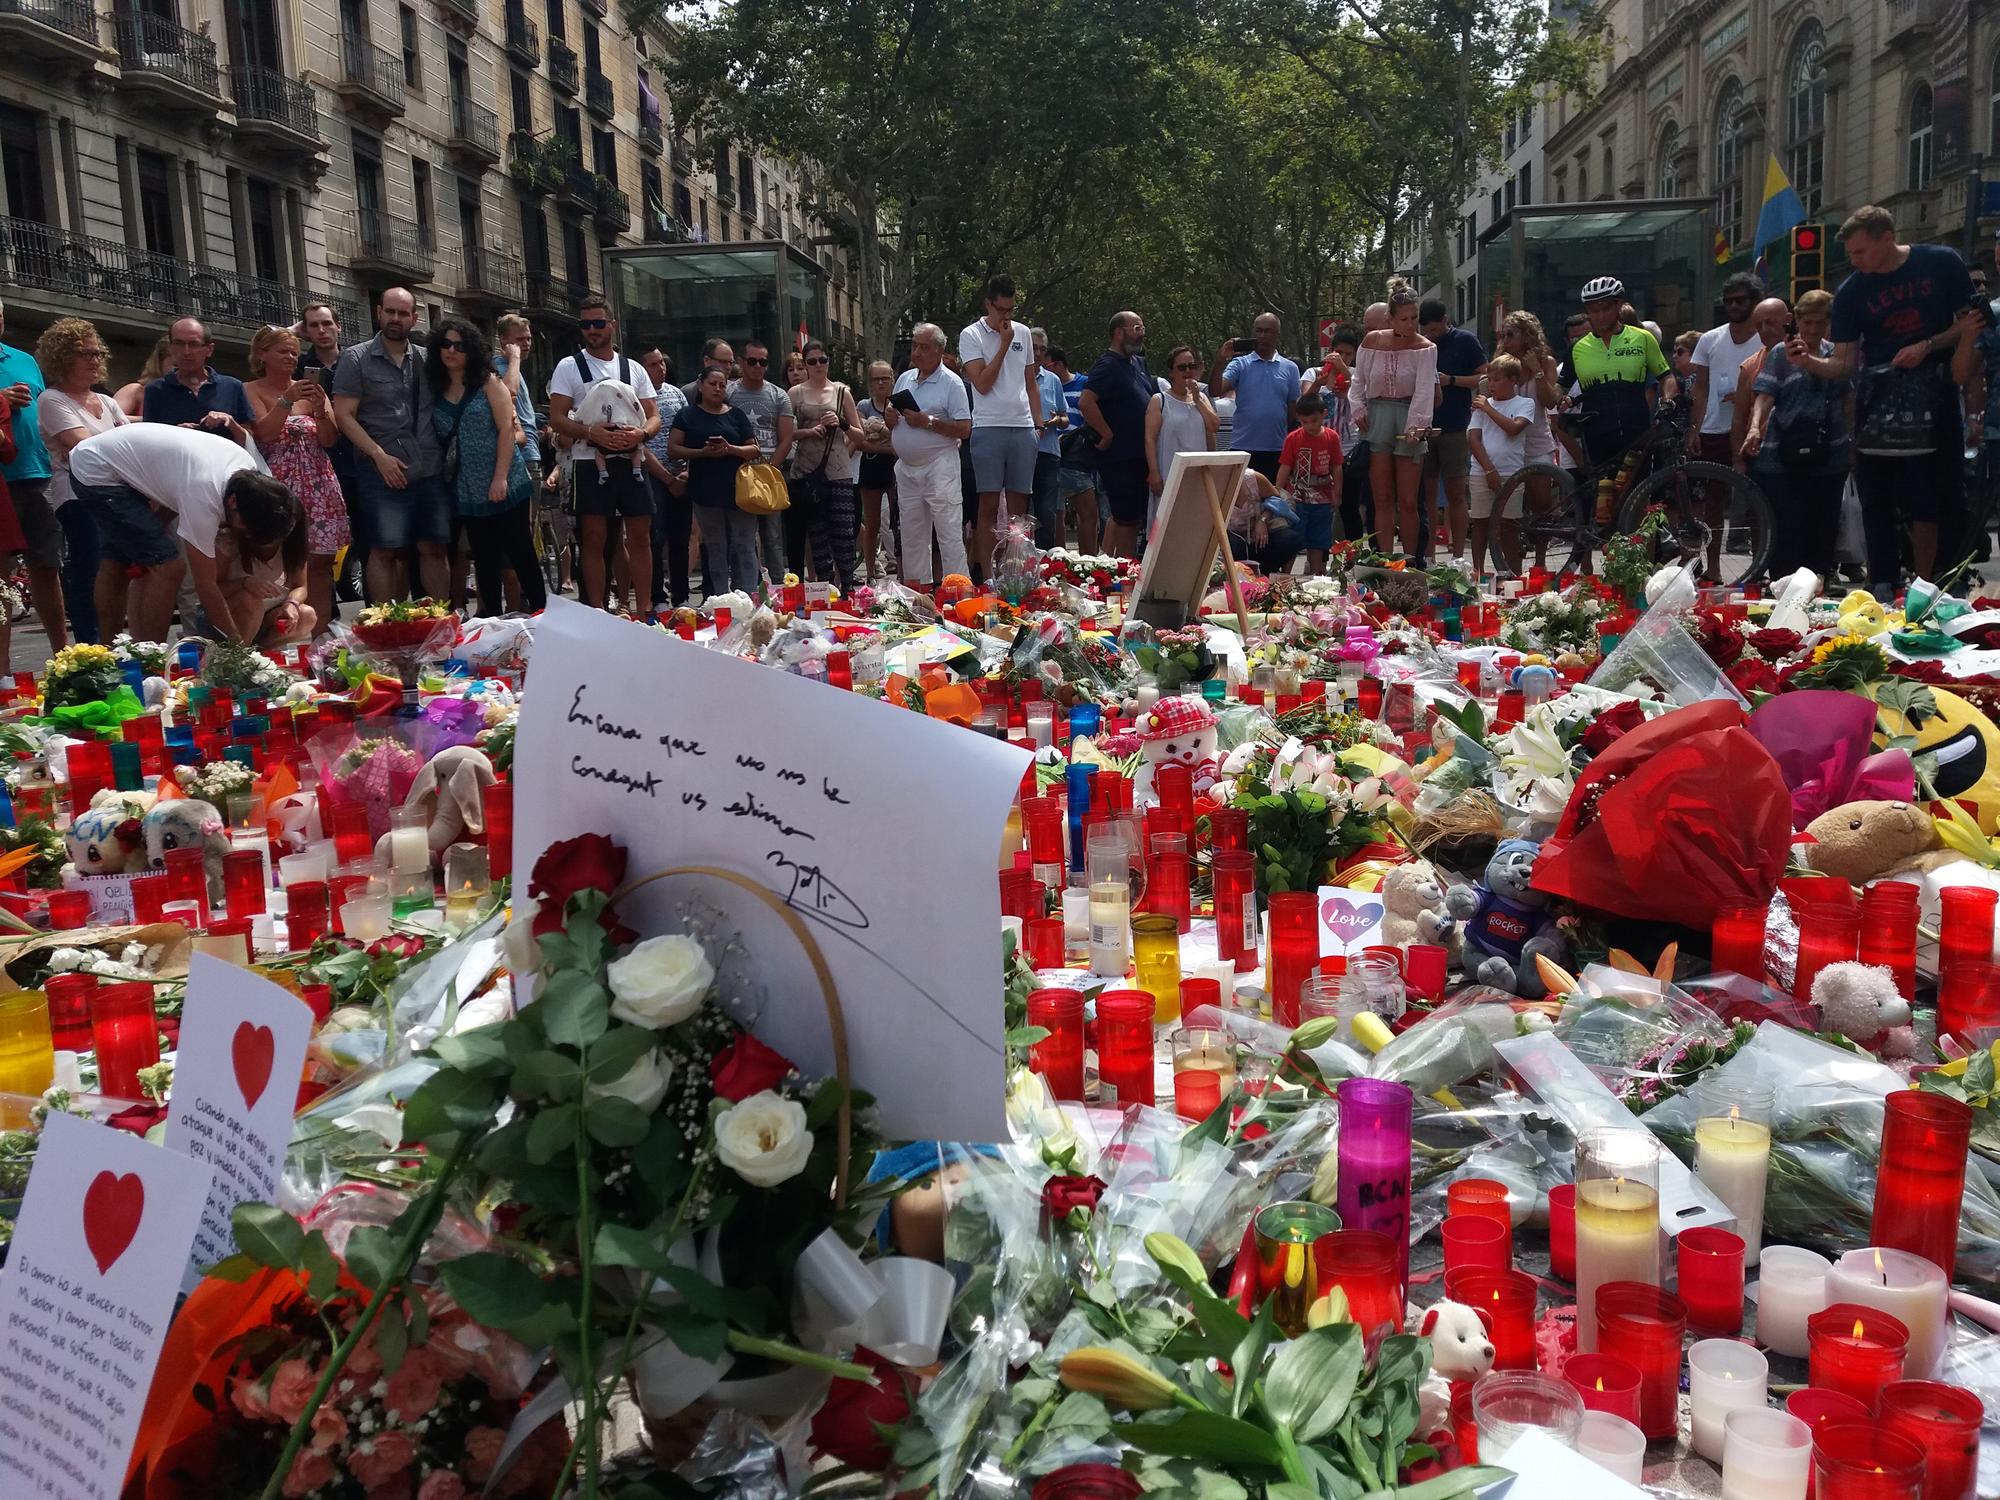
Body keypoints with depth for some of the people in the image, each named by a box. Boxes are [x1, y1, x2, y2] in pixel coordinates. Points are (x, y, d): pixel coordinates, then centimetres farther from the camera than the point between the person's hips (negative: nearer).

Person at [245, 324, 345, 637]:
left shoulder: (311, 388, 13)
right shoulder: (251, 391, 4)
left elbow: (329, 439, 7)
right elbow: (264, 434, -8)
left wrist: (320, 410, -10)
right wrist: (286, 400, -16)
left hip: (318, 484, 3)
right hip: (278, 484, -3)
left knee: (319, 561, -1)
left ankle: (321, 631, 0)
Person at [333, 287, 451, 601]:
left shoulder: (425, 360, 13)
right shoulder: (357, 359, 2)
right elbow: (343, 414, -4)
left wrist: (447, 452, 5)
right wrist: (379, 454, -13)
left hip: (430, 470, 4)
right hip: (383, 471, -4)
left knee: (435, 548, 5)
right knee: (387, 551, -4)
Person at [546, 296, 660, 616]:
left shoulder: (634, 369, 13)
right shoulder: (569, 367, 4)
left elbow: (654, 417, 9)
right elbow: (557, 419, -3)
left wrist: (641, 433, -14)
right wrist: (591, 432, -20)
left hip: (631, 462, 3)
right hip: (590, 465, -3)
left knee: (640, 538, 3)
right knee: (594, 541, -1)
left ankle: (645, 613, 9)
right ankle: (597, 615, 3)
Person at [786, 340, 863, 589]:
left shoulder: (842, 392, 10)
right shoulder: (795, 393, 9)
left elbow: (859, 435, 11)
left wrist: (842, 424, -7)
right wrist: (808, 431, -11)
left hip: (839, 471, -1)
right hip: (806, 472, 1)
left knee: (843, 531, -8)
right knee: (816, 531, 5)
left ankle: (847, 586, -1)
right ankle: (826, 586, 12)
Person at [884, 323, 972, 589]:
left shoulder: (951, 383, -6)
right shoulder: (904, 379, 13)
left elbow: (964, 429, -12)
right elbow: (892, 420, 22)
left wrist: (928, 422, -18)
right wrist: (890, 419, -1)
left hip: (938, 465, -7)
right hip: (907, 468, 7)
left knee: (949, 532, -8)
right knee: (912, 533, 11)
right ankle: (915, 586, 18)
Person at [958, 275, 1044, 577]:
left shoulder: (1023, 333, 14)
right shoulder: (971, 336, -1)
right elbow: (982, 384, -10)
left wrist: (1040, 421, 12)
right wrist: (1004, 345, -8)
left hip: (1023, 428, 4)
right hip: (989, 427, -4)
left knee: (1018, 504, 6)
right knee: (989, 504, -5)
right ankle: (986, 575, -4)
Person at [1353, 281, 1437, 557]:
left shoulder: (1425, 348, -3)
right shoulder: (1372, 341, 3)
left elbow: (1424, 391, -13)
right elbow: (1359, 379, 13)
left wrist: (1416, 425, -24)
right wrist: (1359, 408, -1)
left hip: (1409, 420, -2)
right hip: (1376, 418, 2)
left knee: (1408, 502, -1)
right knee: (1383, 500, 3)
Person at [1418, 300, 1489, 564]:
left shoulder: (1465, 341, 0)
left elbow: (1485, 378, -1)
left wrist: (1451, 380, -13)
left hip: (1455, 429, -3)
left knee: (1455, 492, 0)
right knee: (1425, 492, 2)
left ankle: (1458, 555, 4)